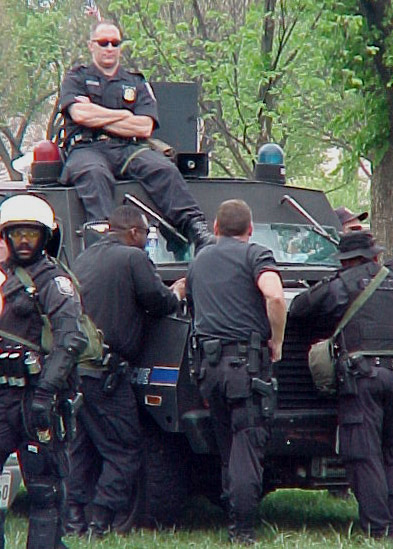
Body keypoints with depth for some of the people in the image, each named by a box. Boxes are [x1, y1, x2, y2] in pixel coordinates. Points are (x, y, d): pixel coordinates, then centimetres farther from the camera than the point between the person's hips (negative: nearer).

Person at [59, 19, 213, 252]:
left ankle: (195, 228, -41)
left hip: (129, 148, 2)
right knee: (94, 174, -38)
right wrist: (123, 115, 4)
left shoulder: (136, 83, 23)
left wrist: (98, 118, 3)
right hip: (87, 148, -2)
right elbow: (79, 114, -3)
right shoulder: (77, 78, 20)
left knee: (164, 169, -28)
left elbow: (145, 127, 6)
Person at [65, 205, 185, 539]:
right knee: (123, 449, -1)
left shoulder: (84, 258, 16)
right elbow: (158, 302, -7)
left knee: (80, 445, 16)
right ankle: (103, 522, -6)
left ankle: (74, 517, 13)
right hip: (105, 370, -8)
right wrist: (176, 294, 15)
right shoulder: (133, 258, -7)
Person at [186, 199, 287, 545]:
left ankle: (234, 518, 17)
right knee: (248, 443, -7)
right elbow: (274, 296, -19)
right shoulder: (254, 255, -1)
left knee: (228, 445, 15)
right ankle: (243, 527, -14)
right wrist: (276, 342, -6)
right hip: (247, 360, -6)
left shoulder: (199, 261, 20)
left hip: (208, 362, 6)